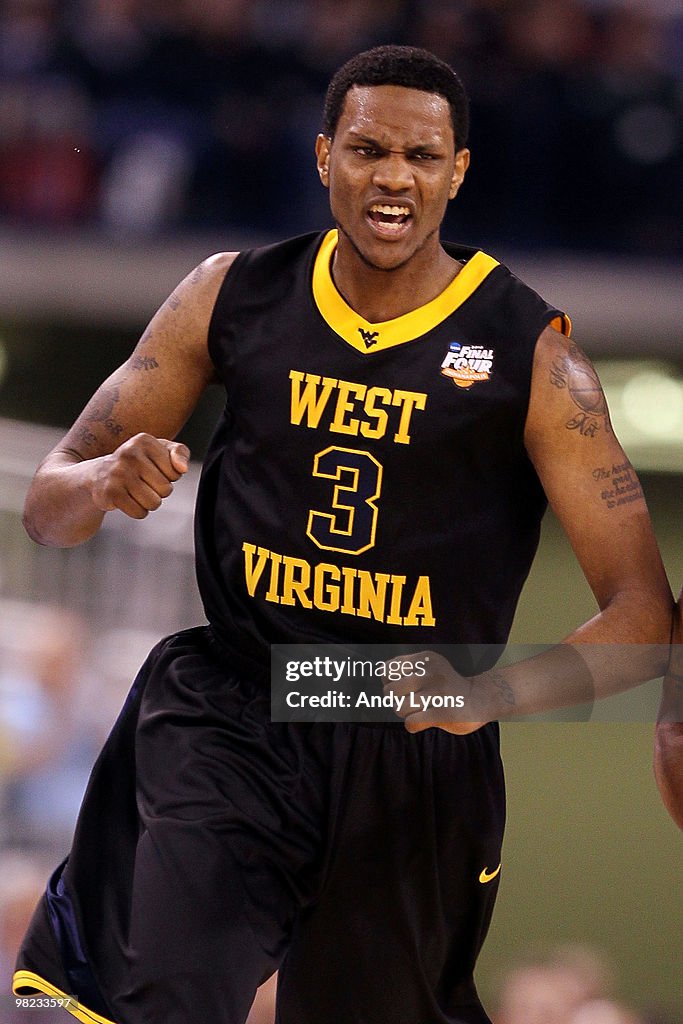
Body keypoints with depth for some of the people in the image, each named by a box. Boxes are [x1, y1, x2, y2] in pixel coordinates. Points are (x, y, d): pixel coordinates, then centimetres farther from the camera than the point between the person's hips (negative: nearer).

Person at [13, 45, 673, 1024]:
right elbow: (48, 505, 8)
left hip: (417, 753, 0)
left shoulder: (528, 350, -6)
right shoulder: (234, 297, 2)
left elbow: (644, 614, -10)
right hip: (227, 713, 0)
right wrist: (106, 483, -17)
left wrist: (495, 691, -28)